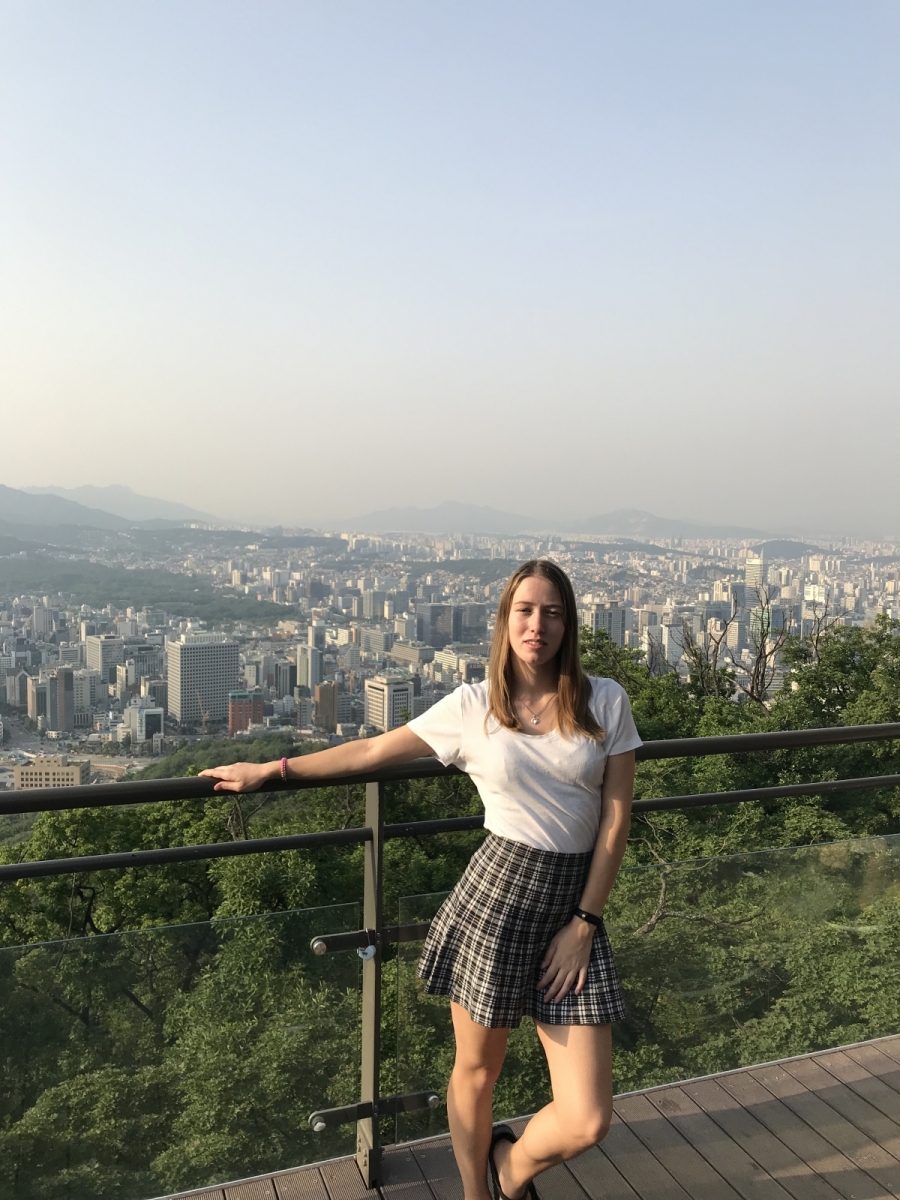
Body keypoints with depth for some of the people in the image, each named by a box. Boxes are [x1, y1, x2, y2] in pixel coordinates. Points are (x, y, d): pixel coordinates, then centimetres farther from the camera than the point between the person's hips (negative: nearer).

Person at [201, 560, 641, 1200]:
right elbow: (371, 751, 9)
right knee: (476, 1074, 14)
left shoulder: (606, 701, 0)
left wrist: (585, 922, -4)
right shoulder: (473, 706, 0)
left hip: (575, 906, 1)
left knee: (587, 1122, -1)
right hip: (497, 894, -1)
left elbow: (616, 819, 1)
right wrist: (269, 769, 10)